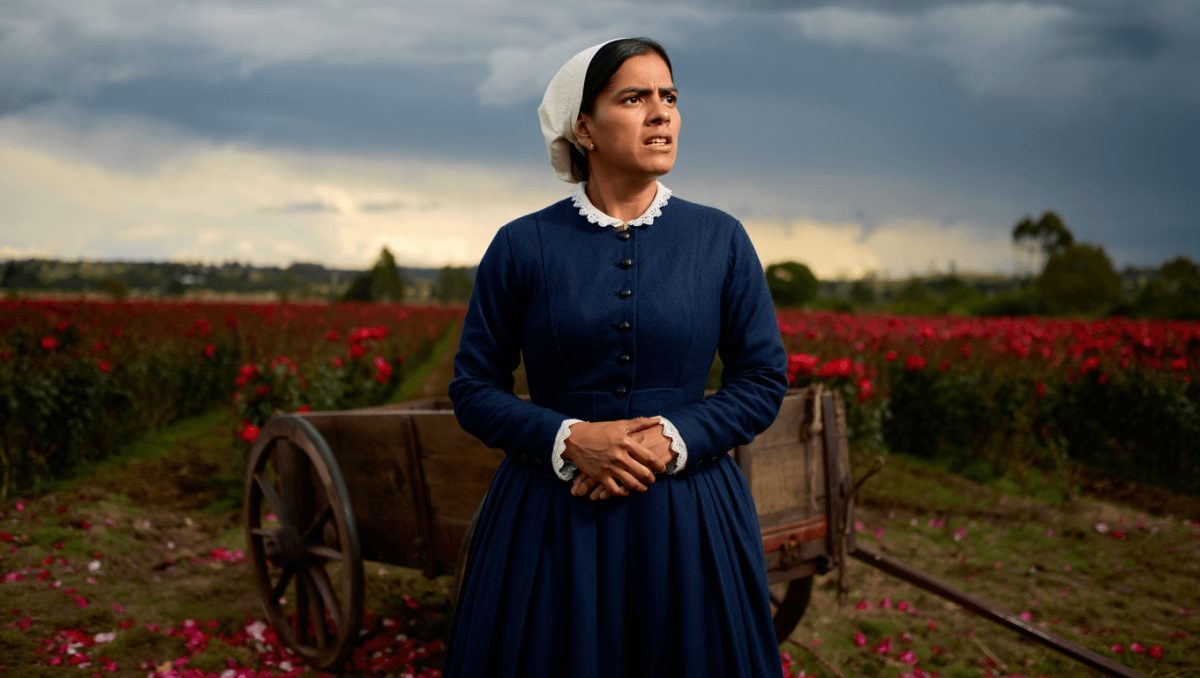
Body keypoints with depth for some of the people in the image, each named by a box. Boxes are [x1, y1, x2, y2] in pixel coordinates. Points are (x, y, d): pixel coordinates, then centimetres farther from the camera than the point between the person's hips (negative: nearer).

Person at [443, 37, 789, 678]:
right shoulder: (521, 245, -2)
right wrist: (571, 439, -16)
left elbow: (764, 378, 3)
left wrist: (672, 441, -13)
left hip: (687, 522, 1)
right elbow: (473, 388, 0)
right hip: (552, 517, -1)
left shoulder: (721, 239, 2)